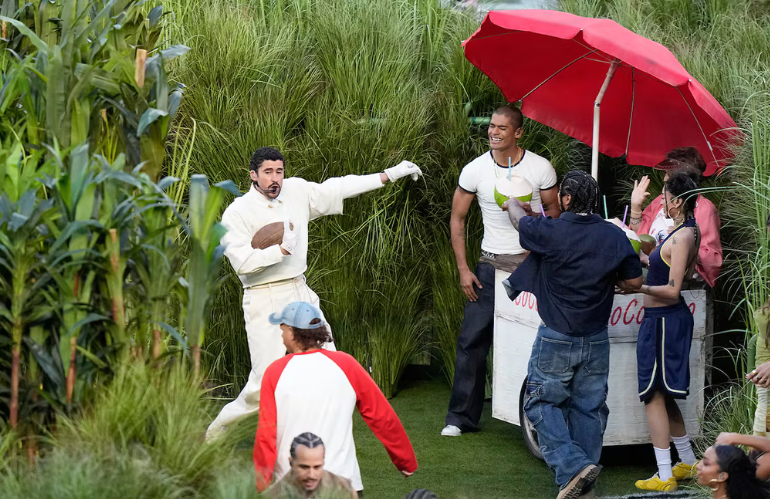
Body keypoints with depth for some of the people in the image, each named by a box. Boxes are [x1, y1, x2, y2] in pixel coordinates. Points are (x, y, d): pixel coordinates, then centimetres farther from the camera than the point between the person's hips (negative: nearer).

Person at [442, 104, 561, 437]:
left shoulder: (541, 168, -3)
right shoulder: (475, 170, -1)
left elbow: (553, 210, 8)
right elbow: (457, 219, 5)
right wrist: (463, 269, -1)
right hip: (492, 264, 1)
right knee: (472, 340, -3)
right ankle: (461, 416, 4)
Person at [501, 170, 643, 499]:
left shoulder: (551, 232, -15)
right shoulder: (615, 236, -3)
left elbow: (520, 220, 7)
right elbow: (634, 282, 4)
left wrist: (511, 203, 30)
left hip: (556, 340, -4)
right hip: (596, 342, 4)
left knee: (543, 404, 7)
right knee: (589, 408, 11)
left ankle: (573, 466, -11)